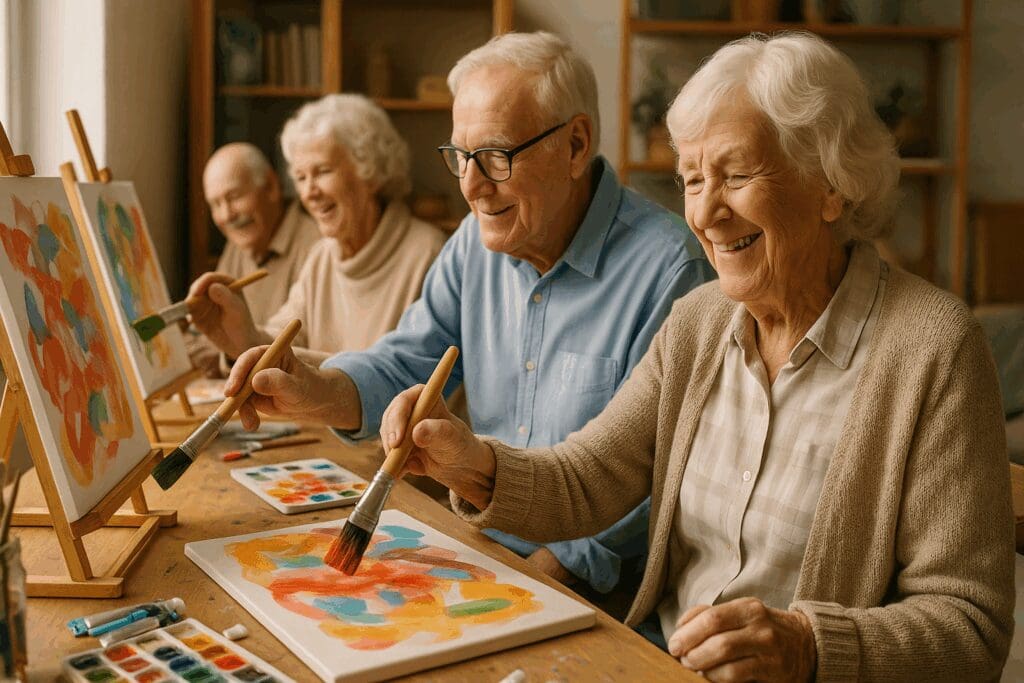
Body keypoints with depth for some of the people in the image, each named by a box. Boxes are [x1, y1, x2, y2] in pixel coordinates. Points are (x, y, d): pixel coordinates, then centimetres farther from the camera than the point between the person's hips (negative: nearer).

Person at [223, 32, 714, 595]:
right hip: (486, 549, 6)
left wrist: (545, 571, -23)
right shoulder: (477, 242, 6)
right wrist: (316, 393, -14)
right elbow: (403, 367, 7)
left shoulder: (667, 268, -15)